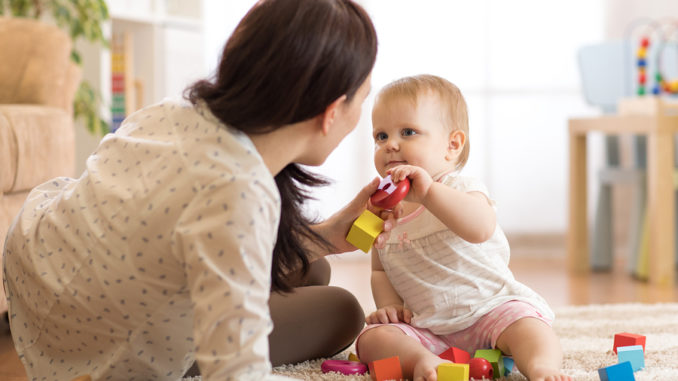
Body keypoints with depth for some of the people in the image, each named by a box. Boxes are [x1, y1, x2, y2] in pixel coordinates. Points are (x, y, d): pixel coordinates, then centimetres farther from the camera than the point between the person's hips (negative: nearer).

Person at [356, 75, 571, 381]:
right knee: (371, 339, -20)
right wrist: (389, 305, -2)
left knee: (526, 327, -32)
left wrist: (428, 191, -46)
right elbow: (379, 271, 20)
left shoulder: (460, 189, -10)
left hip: (488, 307, -4)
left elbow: (481, 228, -35)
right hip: (425, 327, 4)